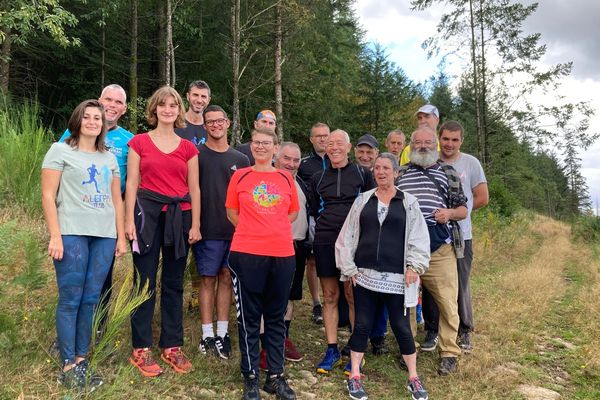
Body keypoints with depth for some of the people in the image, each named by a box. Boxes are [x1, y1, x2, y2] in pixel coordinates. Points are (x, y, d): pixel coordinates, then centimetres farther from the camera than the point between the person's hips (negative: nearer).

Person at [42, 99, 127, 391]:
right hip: (72, 233, -4)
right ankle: (68, 367, 6)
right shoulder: (60, 151, 4)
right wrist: (55, 236, -11)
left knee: (90, 300, 7)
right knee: (70, 300, -2)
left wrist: (121, 236, 12)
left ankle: (81, 360, 17)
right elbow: (48, 196, -3)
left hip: (105, 236, 5)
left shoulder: (109, 158, 18)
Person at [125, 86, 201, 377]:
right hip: (148, 213, -2)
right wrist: (129, 220, -6)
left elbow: (194, 189, 9)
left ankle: (172, 346, 19)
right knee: (145, 282, 0)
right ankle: (141, 349, 10)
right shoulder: (139, 142, 5)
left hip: (179, 216, 2)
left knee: (174, 284, 8)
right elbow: (131, 184, 1)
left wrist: (195, 225, 3)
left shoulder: (188, 148, 10)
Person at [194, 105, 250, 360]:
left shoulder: (241, 160, 12)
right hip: (207, 230, -3)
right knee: (208, 279, 2)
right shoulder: (197, 155, 0)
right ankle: (207, 335, 10)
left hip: (235, 230, 3)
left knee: (226, 279, 7)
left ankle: (222, 333, 16)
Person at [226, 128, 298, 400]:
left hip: (282, 254, 2)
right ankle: (251, 377, 17)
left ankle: (275, 376, 22)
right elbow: (232, 212, 8)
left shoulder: (286, 178, 8)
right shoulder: (240, 176, 4)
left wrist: (272, 229, 5)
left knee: (276, 316, 10)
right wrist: (253, 232, 2)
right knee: (249, 317, 5)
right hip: (246, 254, -2)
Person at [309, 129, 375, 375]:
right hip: (325, 242, 3)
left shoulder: (363, 174, 4)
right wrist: (326, 226, 7)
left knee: (353, 296, 0)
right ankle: (332, 351, 16)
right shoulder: (318, 178, 12)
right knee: (330, 296, 6)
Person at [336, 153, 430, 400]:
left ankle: (413, 378, 22)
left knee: (401, 327, 5)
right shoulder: (362, 200, 7)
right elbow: (347, 236, 7)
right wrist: (348, 268, 1)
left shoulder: (408, 202, 4)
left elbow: (419, 238, 2)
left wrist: (415, 266, -9)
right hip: (364, 275, 1)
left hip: (397, 277, -1)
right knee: (362, 325, 5)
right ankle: (354, 377, 17)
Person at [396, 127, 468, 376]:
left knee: (447, 303, 0)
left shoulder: (448, 173, 12)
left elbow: (463, 209, 12)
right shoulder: (399, 174, 14)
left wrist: (450, 213, -8)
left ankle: (449, 353, 16)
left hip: (440, 247, -1)